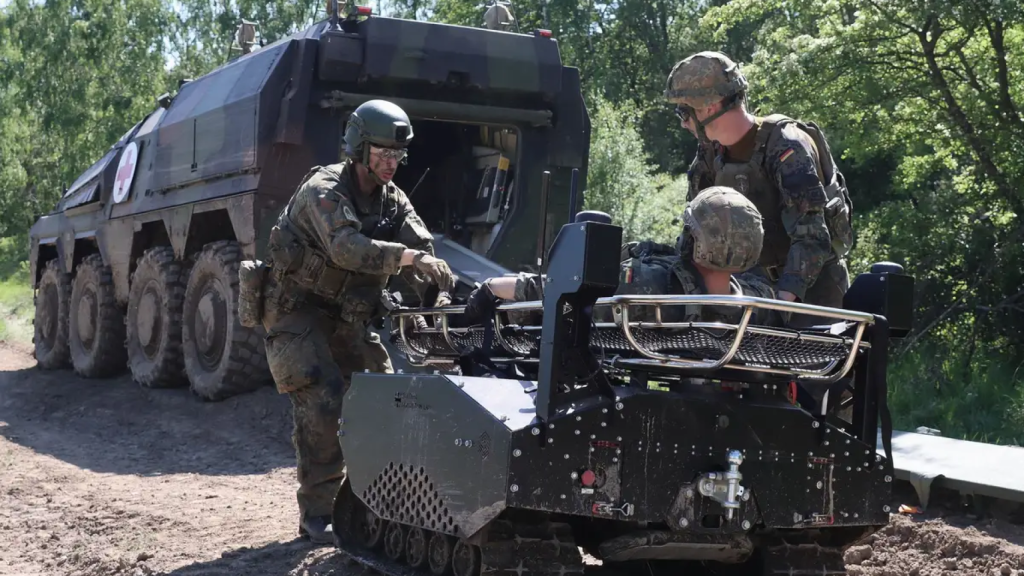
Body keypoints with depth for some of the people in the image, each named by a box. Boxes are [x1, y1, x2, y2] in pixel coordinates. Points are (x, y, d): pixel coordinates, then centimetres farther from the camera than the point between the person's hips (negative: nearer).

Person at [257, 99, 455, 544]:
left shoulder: (392, 201, 3)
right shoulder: (323, 190, -19)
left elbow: (421, 248, -9)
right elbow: (346, 248, -37)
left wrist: (437, 294, -29)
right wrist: (409, 256, -48)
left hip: (346, 315, 7)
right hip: (297, 310, -7)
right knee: (324, 403, -19)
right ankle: (316, 514, -9)